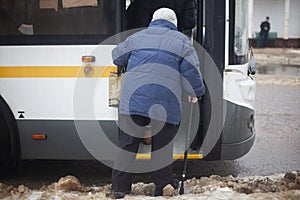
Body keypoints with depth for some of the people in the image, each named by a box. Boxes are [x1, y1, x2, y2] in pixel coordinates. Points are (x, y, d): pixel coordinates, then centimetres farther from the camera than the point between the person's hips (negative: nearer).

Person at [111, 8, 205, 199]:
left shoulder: (136, 38, 16)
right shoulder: (182, 41, 9)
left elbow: (117, 56, 30)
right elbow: (192, 72, 1)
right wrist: (195, 93, 18)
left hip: (132, 102, 2)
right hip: (165, 105, -1)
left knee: (127, 146, 6)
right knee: (162, 147, 8)